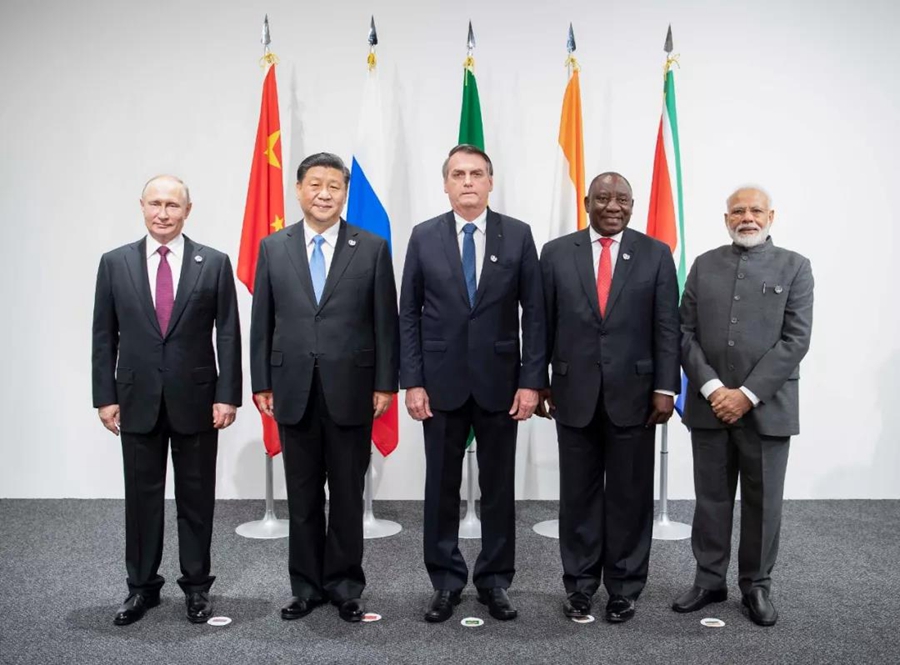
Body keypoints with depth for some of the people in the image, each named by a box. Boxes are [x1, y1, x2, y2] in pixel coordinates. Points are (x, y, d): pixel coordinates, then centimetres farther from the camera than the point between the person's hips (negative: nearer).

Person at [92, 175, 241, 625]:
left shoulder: (214, 263, -1)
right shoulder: (115, 263, 3)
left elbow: (228, 335, -3)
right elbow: (104, 336, 5)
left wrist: (227, 395, -8)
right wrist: (105, 396, 0)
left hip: (195, 399, -1)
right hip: (137, 399, 2)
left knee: (196, 497, 9)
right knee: (141, 496, 10)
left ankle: (196, 586, 22)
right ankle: (142, 586, 25)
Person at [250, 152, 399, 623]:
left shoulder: (372, 248, 0)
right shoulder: (273, 248, 6)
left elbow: (385, 322, 0)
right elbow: (262, 322, 7)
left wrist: (385, 384, -4)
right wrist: (261, 384, 3)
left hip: (350, 390, -1)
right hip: (293, 390, 2)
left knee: (348, 495, 8)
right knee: (302, 496, 11)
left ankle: (344, 586, 23)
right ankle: (305, 586, 25)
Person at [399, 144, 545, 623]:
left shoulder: (518, 235, 1)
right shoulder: (424, 237, 2)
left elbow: (534, 313, 0)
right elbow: (409, 315, 2)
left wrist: (532, 381, -6)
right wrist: (412, 381, -5)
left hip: (499, 380, 0)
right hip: (441, 381, 0)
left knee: (498, 485, 8)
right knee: (442, 486, 8)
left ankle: (494, 581, 23)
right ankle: (446, 581, 22)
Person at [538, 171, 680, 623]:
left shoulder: (656, 254, 3)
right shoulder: (556, 253, 4)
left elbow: (667, 328, 0)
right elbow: (543, 325, 5)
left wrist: (665, 388, -6)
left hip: (633, 393, 0)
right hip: (574, 394, 1)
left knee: (630, 496, 8)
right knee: (578, 494, 10)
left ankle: (624, 587, 23)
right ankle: (579, 584, 24)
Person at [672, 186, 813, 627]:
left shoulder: (794, 267, 2)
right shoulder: (704, 265, 8)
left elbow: (796, 339, -6)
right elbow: (685, 332, 3)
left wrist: (747, 393, -14)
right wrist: (711, 387, -10)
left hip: (766, 407, -2)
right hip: (709, 404, 2)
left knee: (763, 502, 8)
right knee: (711, 499, 10)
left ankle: (756, 585, 24)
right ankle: (709, 581, 23)